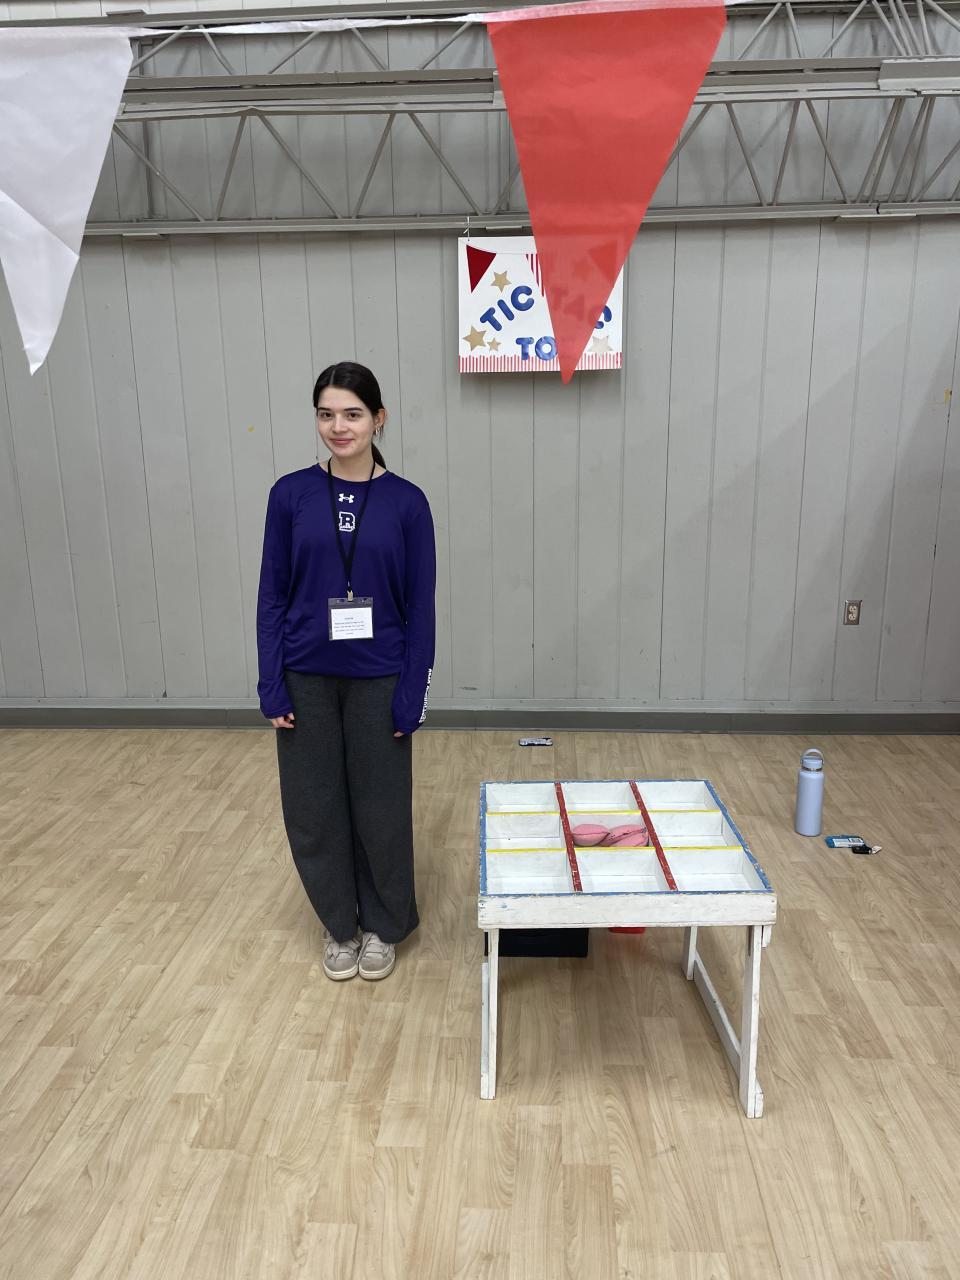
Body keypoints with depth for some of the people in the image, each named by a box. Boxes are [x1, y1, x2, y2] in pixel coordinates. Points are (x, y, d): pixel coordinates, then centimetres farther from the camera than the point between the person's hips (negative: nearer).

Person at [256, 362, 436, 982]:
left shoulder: (407, 501, -5)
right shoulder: (291, 494, -2)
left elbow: (420, 606, -3)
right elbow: (273, 595, 0)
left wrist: (413, 692, -8)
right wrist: (272, 685, -5)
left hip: (378, 680, -1)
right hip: (307, 679, 2)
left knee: (381, 805, 9)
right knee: (314, 807, 10)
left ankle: (383, 926, 33)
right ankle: (340, 927, 33)